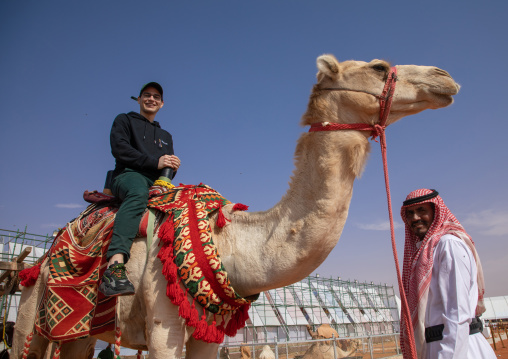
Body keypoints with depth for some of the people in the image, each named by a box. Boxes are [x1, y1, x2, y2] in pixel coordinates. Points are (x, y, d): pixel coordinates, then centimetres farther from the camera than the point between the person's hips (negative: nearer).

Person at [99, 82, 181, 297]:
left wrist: (172, 167, -1)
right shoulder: (124, 120, 20)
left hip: (157, 185, 6)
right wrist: (155, 162, -10)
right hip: (128, 176, -5)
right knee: (139, 192, -41)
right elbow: (119, 148, 0)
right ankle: (114, 265, -57)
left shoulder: (165, 136, 33)